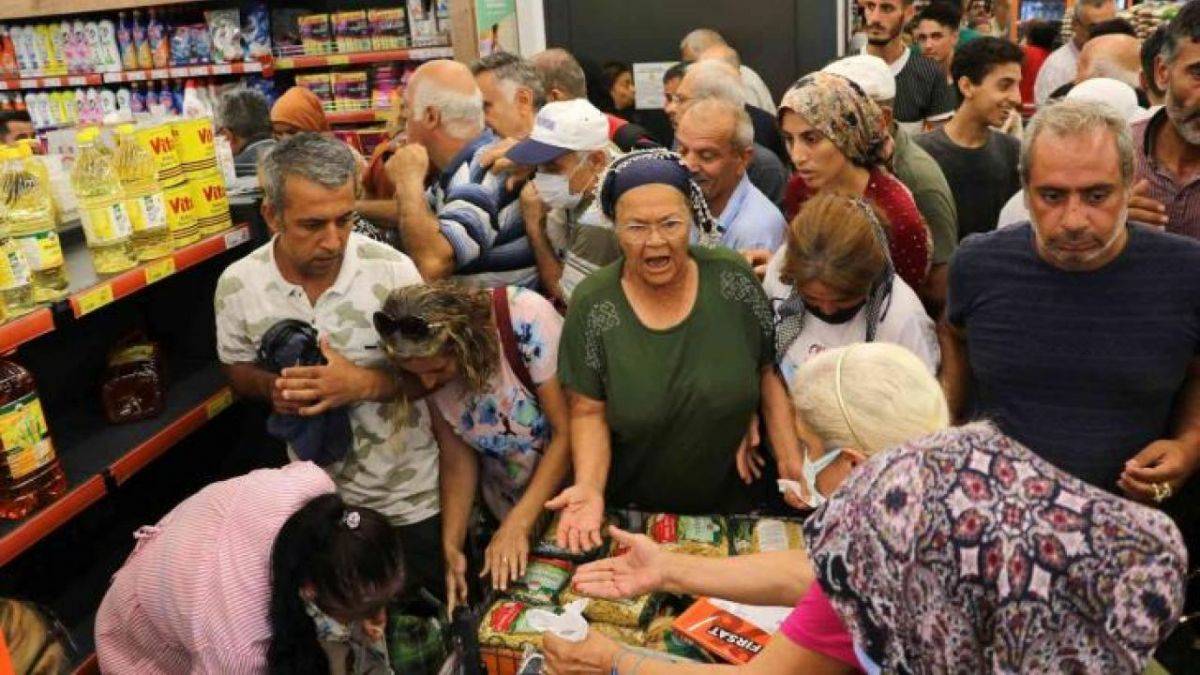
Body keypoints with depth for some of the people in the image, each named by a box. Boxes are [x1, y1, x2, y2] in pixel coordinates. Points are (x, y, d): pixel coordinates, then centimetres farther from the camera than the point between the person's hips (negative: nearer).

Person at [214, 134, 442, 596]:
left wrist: (366, 383, -32)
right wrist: (273, 387, -20)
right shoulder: (238, 285, -13)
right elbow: (237, 370, 4)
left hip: (412, 492, -1)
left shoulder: (392, 269, -20)